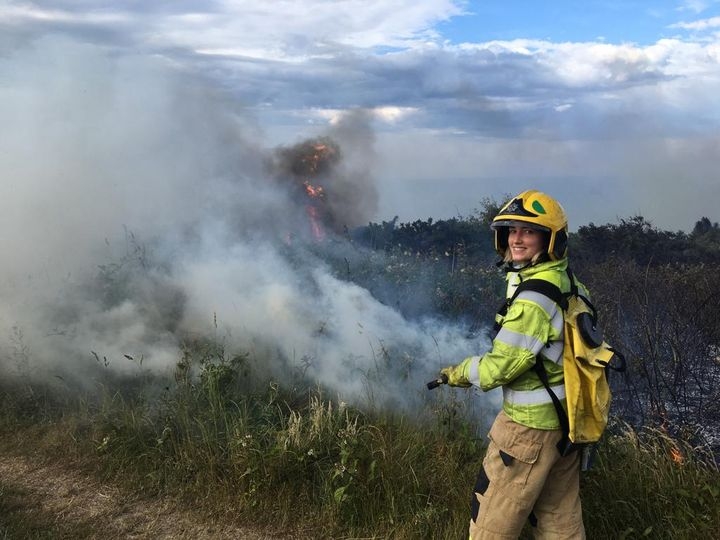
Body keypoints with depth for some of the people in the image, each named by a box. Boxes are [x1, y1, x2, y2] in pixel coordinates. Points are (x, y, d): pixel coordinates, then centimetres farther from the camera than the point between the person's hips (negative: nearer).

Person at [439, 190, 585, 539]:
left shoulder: (534, 297, -24)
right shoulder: (567, 284, 4)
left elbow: (501, 366, -19)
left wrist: (459, 373, -1)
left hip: (530, 425, -9)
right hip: (565, 419, 9)